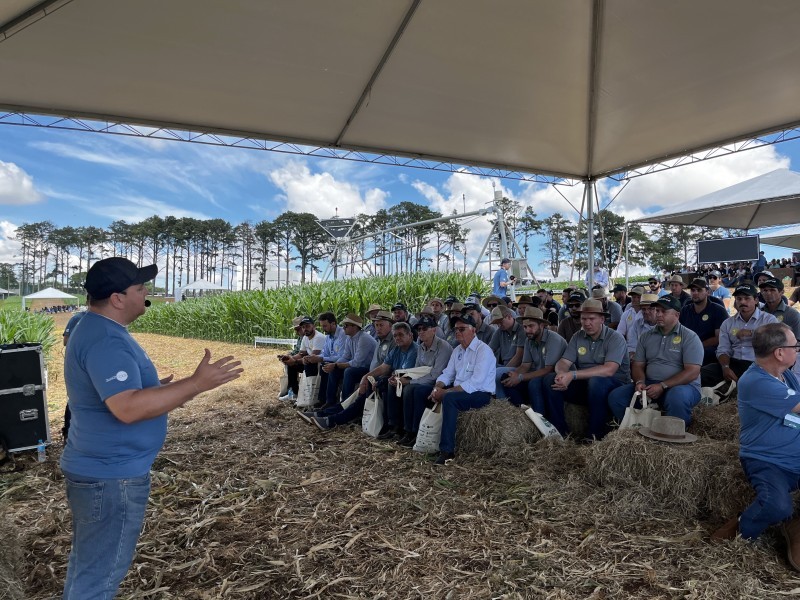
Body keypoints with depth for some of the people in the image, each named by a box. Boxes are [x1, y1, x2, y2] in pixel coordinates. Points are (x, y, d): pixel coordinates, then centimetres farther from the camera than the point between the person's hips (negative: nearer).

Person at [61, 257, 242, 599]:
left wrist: (157, 392, 14)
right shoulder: (106, 341, -25)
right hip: (112, 476, -11)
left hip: (100, 469, 11)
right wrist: (196, 384, -33)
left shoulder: (98, 330, 9)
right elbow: (128, 408, -35)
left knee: (88, 564, 24)